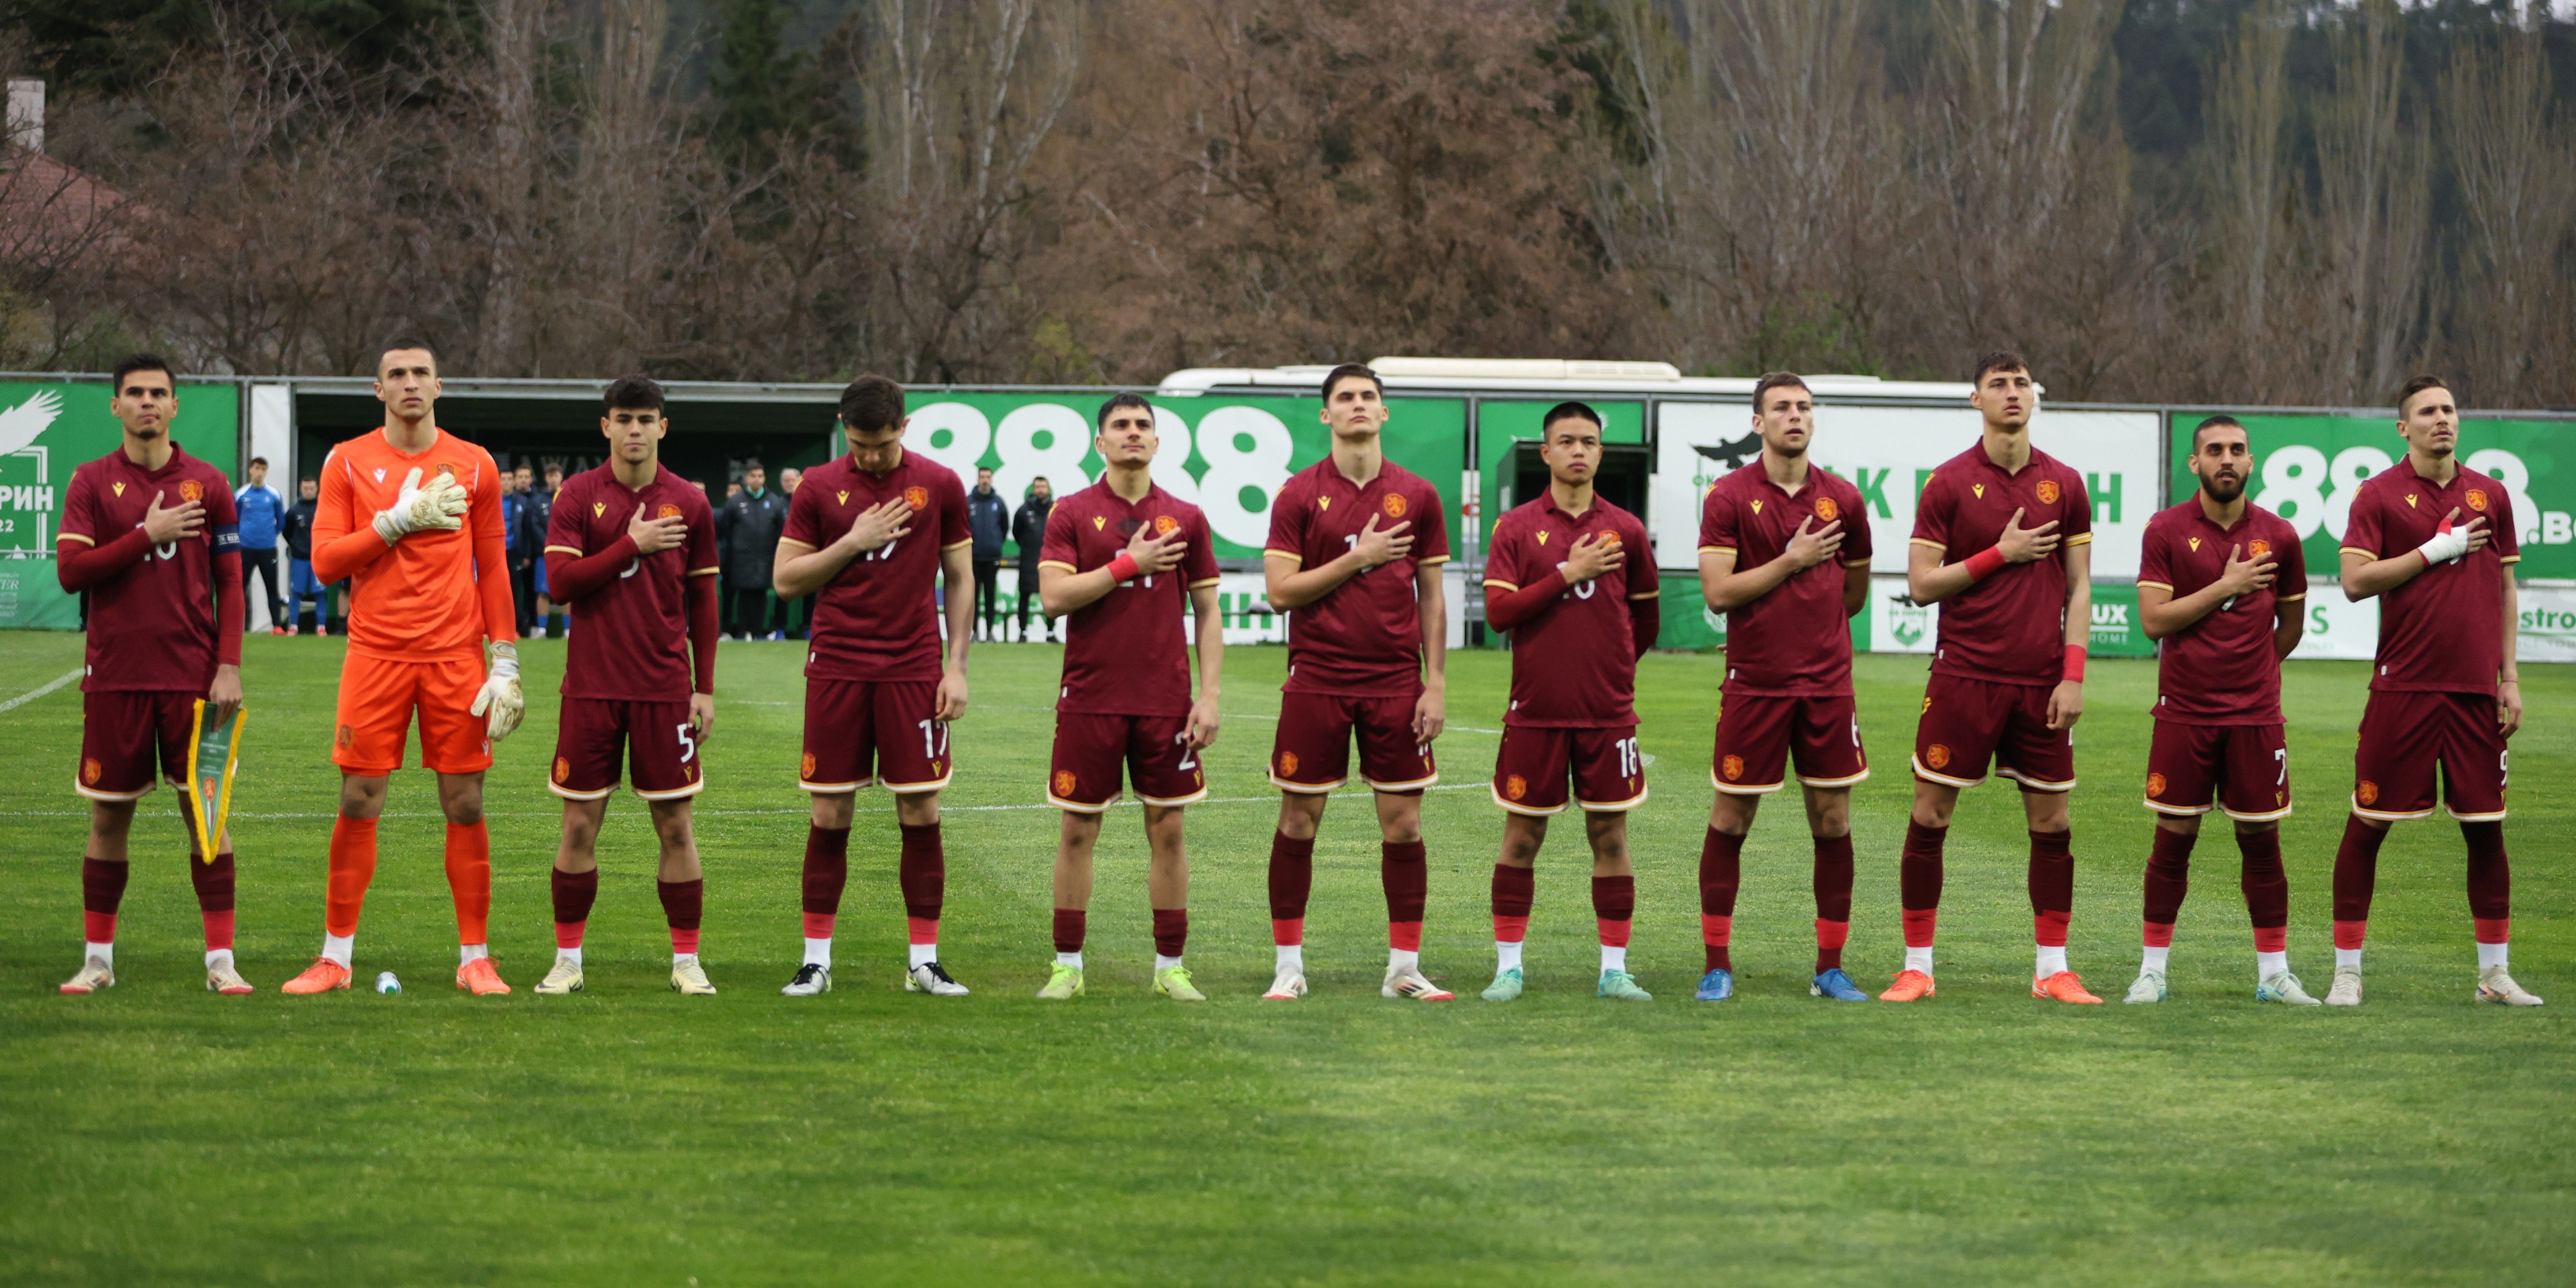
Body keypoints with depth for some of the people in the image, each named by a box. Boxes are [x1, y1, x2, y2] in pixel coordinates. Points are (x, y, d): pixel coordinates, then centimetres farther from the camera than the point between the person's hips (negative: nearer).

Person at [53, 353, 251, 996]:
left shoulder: (208, 484, 5)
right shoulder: (91, 482, 3)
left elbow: (230, 582, 5)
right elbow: (70, 571, -6)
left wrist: (229, 666, -4)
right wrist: (147, 535, -13)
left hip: (192, 677, 0)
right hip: (114, 674, 0)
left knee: (205, 810, -2)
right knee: (109, 815, 4)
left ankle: (221, 959, 2)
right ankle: (98, 959, 13)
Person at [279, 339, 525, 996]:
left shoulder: (474, 466, 7)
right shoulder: (348, 462, 5)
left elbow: (493, 570, 8)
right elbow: (325, 560, -3)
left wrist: (506, 663, 1)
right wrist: (401, 519, -12)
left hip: (455, 658, 1)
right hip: (375, 657, 0)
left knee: (465, 805, 0)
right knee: (358, 802, -2)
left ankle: (475, 959, 7)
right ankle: (335, 958, 7)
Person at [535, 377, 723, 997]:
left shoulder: (689, 504, 5)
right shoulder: (577, 496, 1)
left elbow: (703, 603, 8)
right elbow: (560, 581, -9)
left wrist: (705, 689, 5)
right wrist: (632, 545, -14)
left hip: (665, 689, 1)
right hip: (591, 687, -1)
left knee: (675, 823, 1)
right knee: (580, 823, 2)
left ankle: (686, 961, 9)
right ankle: (567, 959, 12)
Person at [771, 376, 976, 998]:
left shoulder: (940, 485, 4)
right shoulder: (820, 488, 3)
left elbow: (958, 578, 8)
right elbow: (786, 579, 2)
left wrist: (957, 666, 1)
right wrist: (854, 542, -9)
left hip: (913, 671, 0)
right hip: (836, 668, 0)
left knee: (921, 813, -1)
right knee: (829, 815, 1)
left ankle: (924, 962, 6)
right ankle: (817, 959, 8)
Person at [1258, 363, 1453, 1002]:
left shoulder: (1417, 496, 6)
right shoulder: (1299, 495, 1)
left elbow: (1432, 597, 8)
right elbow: (1280, 590, -5)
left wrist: (1436, 684, 2)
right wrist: (1357, 558, -12)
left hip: (1395, 683, 1)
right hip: (1316, 682, -1)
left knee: (1403, 822, 1)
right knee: (1299, 820, 2)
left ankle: (1404, 968, 8)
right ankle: (1289, 965, 11)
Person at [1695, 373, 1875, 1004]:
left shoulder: (1841, 499, 6)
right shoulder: (1729, 497, -3)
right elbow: (1718, 593, -11)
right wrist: (1792, 561, -12)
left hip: (1828, 684, 3)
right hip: (1753, 684, -3)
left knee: (1833, 821, 3)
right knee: (1730, 819, 1)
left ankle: (1831, 968, 10)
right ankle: (1717, 964, 9)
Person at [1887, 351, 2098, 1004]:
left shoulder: (2064, 484, 7)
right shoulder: (1949, 482, 0)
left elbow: (2078, 587, 7)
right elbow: (1921, 583, -3)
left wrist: (2074, 675, -2)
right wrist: (2001, 554, -11)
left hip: (2040, 682, 2)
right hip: (1964, 676, -2)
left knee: (2051, 822, 3)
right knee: (1930, 816, -2)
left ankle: (2053, 969, 11)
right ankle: (1917, 967, 7)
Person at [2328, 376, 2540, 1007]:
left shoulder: (2490, 494, 10)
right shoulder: (2378, 494, -1)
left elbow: (2506, 589, 14)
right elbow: (2355, 580, -10)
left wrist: (2510, 678, 8)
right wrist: (2436, 550, -13)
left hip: (2476, 692, 3)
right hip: (2403, 688, -3)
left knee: (2486, 829, 6)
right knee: (2367, 825, -1)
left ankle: (2495, 973, 15)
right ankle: (2347, 971, 7)